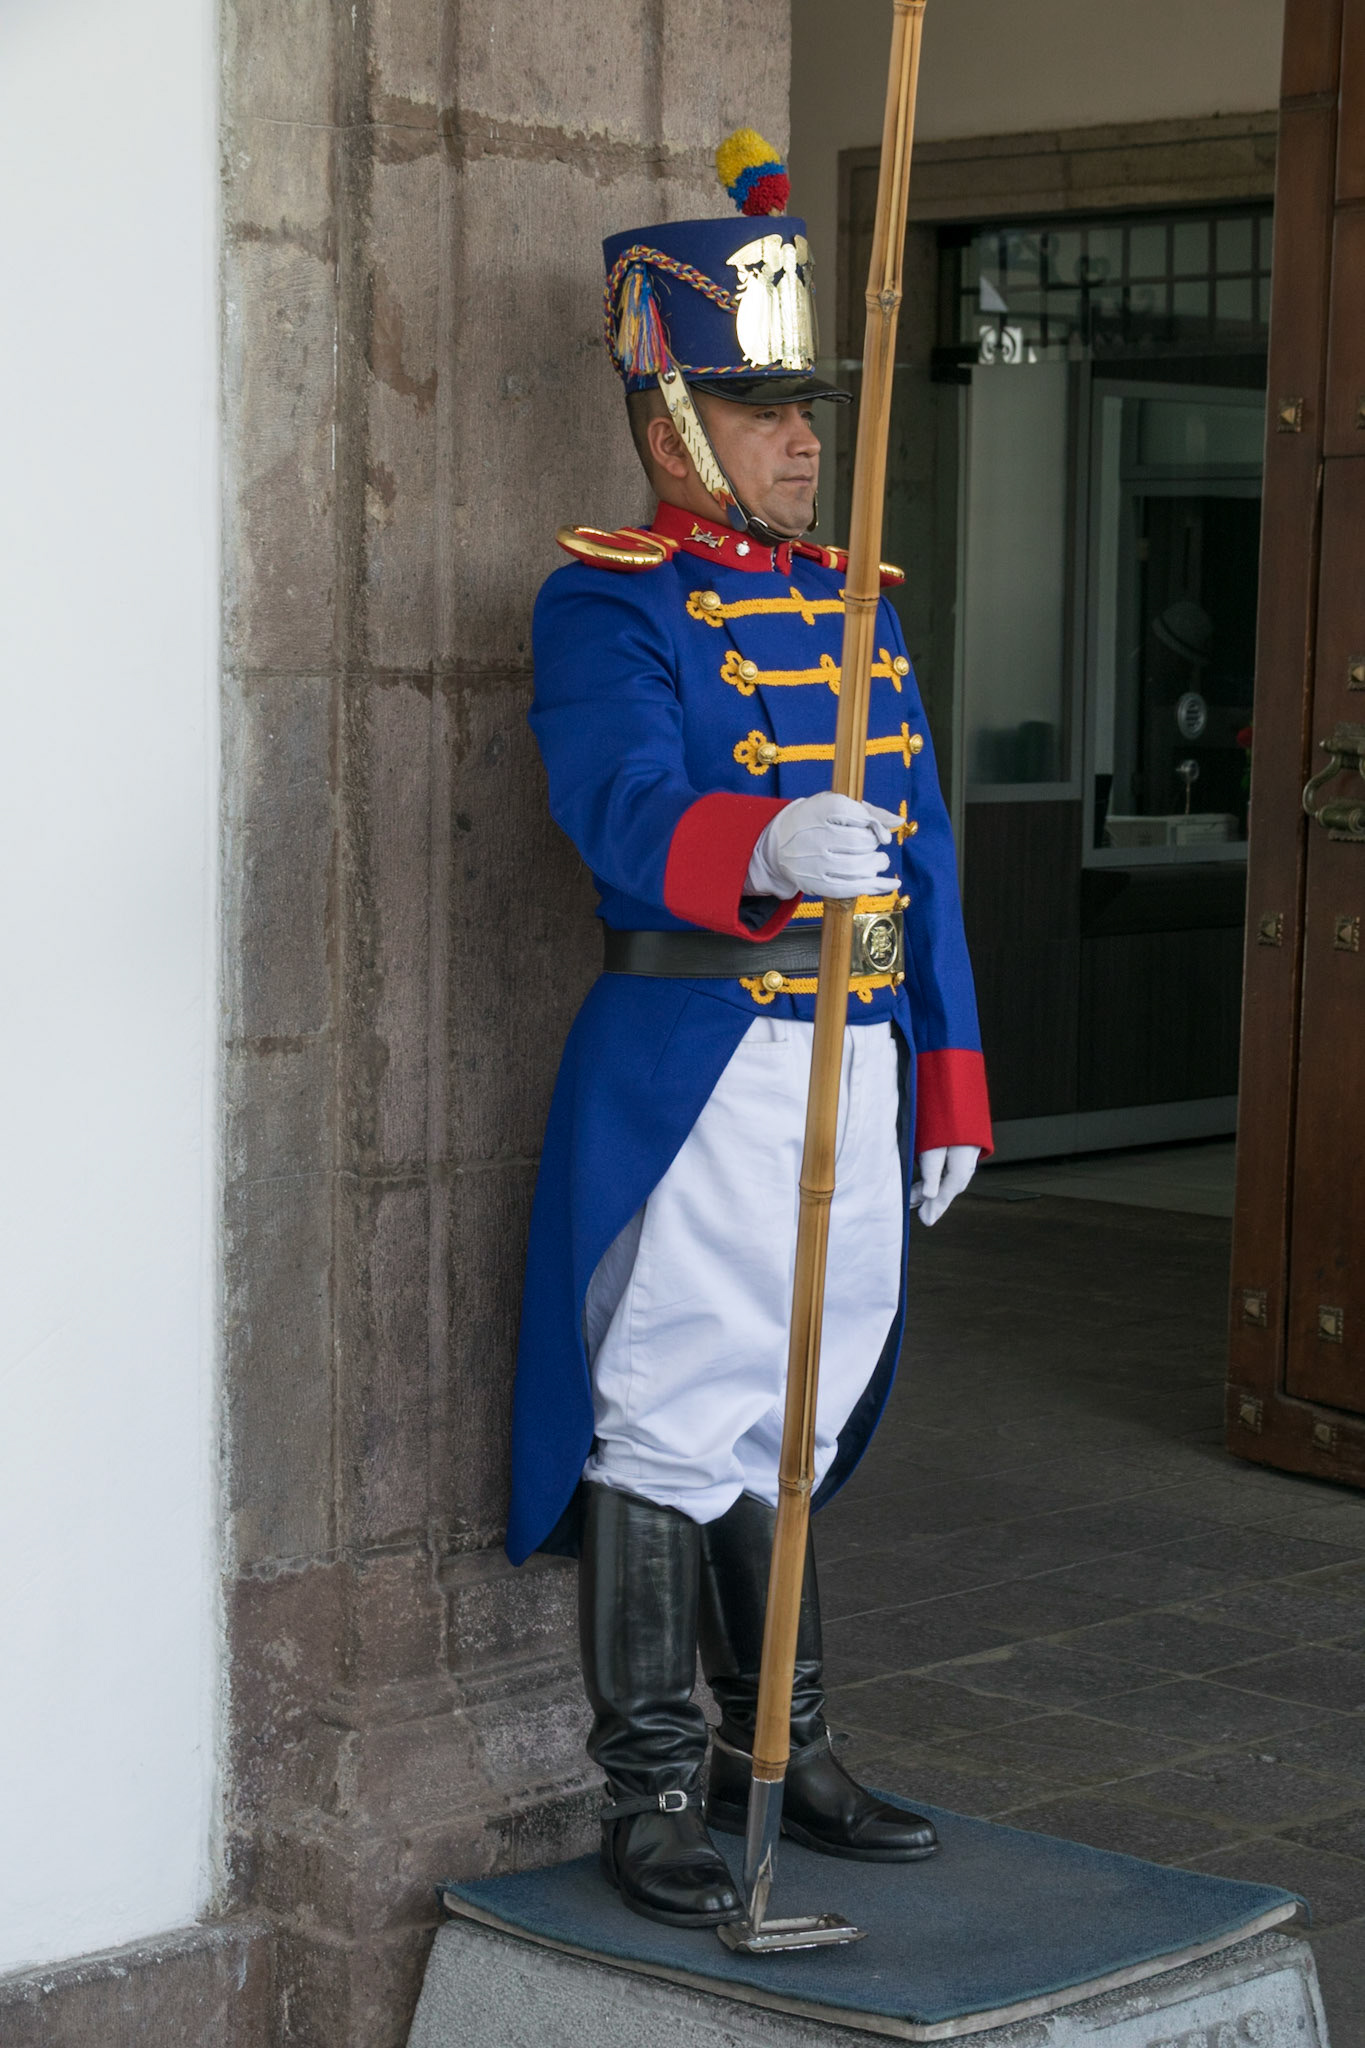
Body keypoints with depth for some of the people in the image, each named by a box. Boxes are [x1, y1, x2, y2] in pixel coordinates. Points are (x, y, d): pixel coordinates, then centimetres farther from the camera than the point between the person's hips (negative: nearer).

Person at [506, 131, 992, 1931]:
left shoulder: (854, 606, 16)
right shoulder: (608, 603, -7)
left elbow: (926, 858, 17)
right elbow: (630, 811, -25)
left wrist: (950, 1086, 13)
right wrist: (768, 846, -46)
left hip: (859, 1070, 7)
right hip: (689, 1064, -7)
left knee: (795, 1426, 16)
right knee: (669, 1426, -2)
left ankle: (785, 1757, 28)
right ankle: (654, 1799, 8)